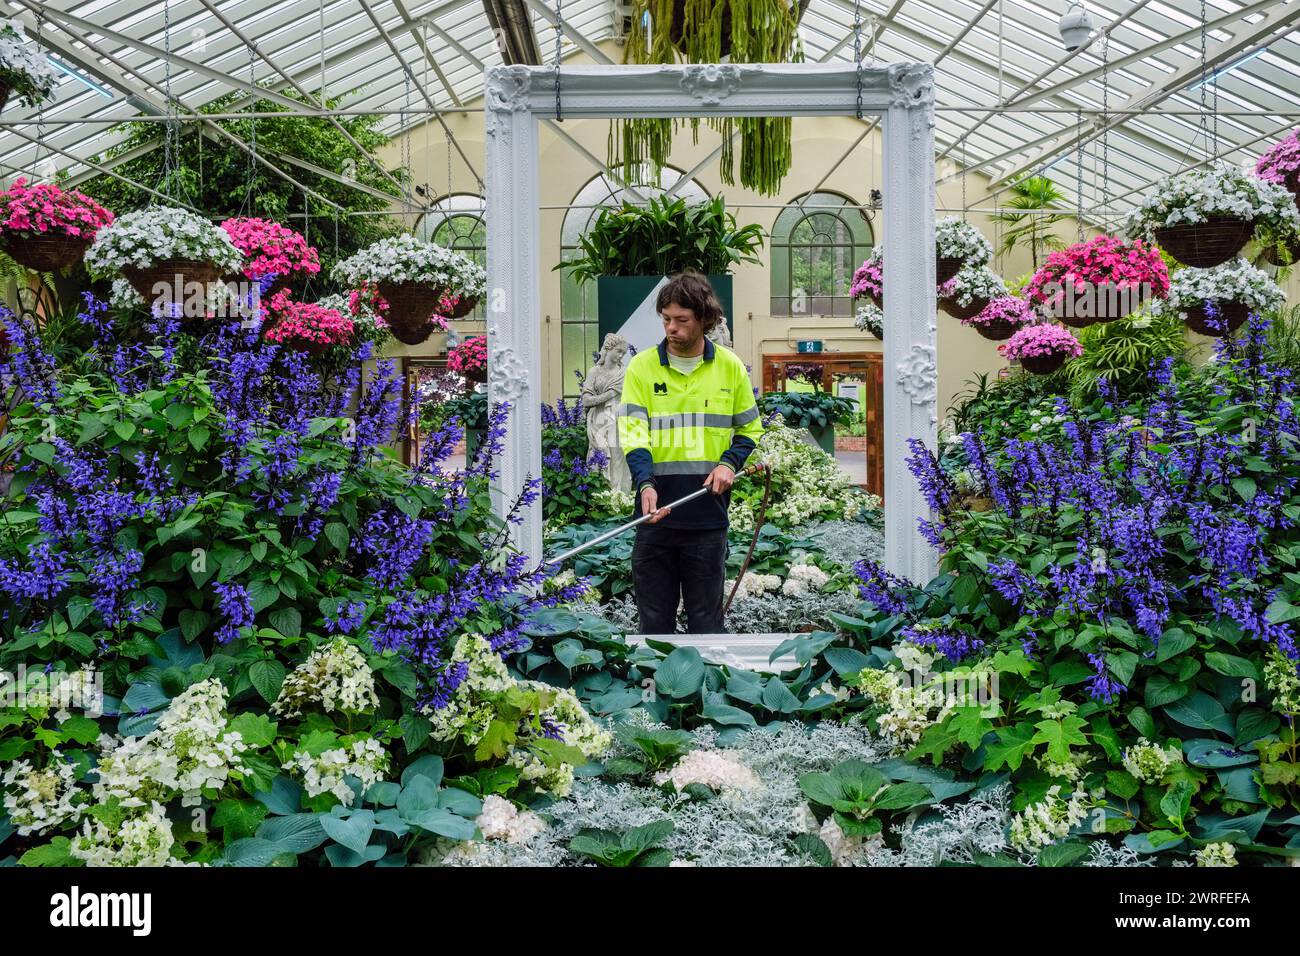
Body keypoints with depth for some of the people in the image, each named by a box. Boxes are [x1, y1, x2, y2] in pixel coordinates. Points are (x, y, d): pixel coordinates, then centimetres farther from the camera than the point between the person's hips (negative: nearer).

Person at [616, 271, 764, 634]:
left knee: (706, 618, 6)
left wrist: (730, 463, -6)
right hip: (655, 511, 0)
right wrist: (645, 484, -24)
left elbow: (750, 430, 14)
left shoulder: (730, 367, 5)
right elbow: (633, 432, -7)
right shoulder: (642, 366, 1)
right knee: (654, 617, 7)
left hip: (708, 513, 0)